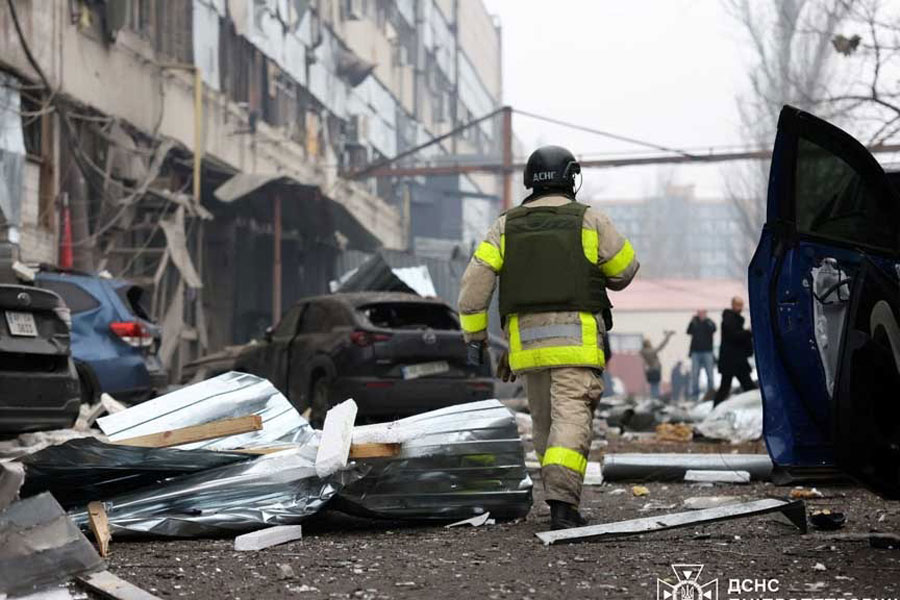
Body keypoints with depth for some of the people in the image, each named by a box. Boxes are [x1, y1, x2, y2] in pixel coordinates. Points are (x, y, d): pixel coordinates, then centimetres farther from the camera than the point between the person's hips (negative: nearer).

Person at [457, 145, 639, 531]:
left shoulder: (506, 225, 10)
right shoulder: (589, 220, 3)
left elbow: (474, 279, 2)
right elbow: (625, 270, 13)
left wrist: (474, 335, 9)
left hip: (526, 337, 3)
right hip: (576, 337, -3)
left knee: (544, 423, 14)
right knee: (571, 417, -11)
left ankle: (563, 501, 18)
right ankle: (562, 504, -25)